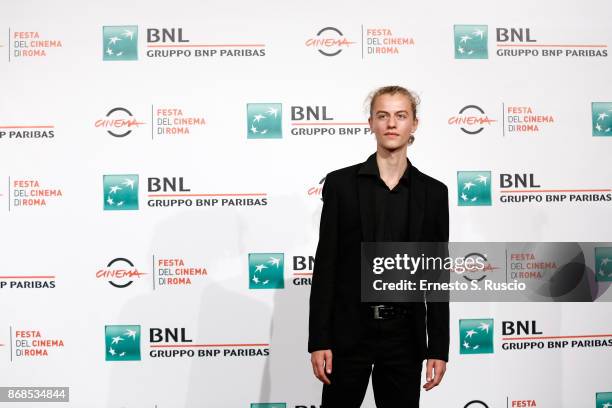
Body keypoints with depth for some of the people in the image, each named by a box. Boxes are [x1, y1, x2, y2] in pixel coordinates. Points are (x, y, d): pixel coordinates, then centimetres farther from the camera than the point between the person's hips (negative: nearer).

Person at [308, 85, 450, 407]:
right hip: (348, 331, -1)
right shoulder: (341, 183, -2)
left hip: (405, 335, 2)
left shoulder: (433, 192, 3)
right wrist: (318, 340, -7)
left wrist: (439, 347, 1)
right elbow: (325, 264, -4)